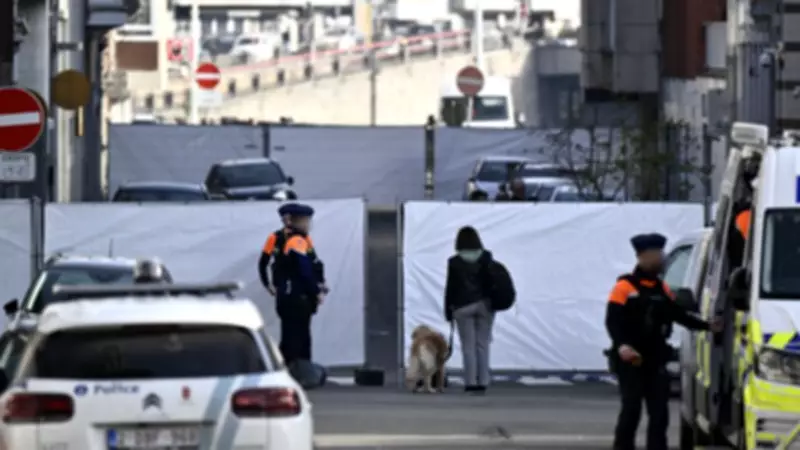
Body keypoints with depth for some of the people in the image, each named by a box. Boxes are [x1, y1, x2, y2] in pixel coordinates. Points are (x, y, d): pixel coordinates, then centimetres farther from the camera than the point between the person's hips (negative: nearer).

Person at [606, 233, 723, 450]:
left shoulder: (662, 289, 16)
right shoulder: (624, 287, -7)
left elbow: (679, 315, 19)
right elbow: (612, 321, -15)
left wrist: (707, 326, 10)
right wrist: (621, 345, -31)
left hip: (655, 359, 7)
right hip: (629, 361, -7)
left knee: (659, 411, 4)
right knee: (631, 409, -8)